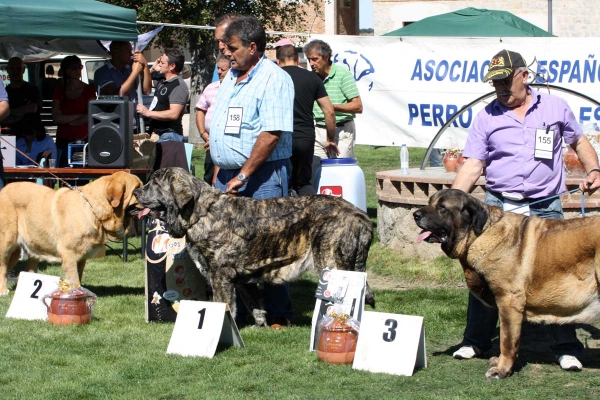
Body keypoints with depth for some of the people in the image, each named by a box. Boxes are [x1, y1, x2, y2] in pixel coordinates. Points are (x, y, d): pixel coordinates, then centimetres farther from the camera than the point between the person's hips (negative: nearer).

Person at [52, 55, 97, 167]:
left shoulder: (88, 89, 5)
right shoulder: (59, 91, 9)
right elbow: (56, 118, -1)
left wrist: (67, 120, -2)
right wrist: (79, 116, -5)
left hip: (84, 137, -1)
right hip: (63, 140, 1)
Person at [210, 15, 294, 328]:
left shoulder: (274, 80, -12)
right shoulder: (231, 77, 15)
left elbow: (271, 134, -20)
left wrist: (242, 176, -19)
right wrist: (221, 172, 14)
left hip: (262, 176, -8)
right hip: (229, 175, 8)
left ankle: (278, 316, 6)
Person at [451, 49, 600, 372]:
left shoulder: (554, 107, 5)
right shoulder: (487, 117, 3)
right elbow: (472, 166, -1)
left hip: (545, 209, -1)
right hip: (498, 208, 1)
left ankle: (567, 348, 5)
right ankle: (475, 341, 18)